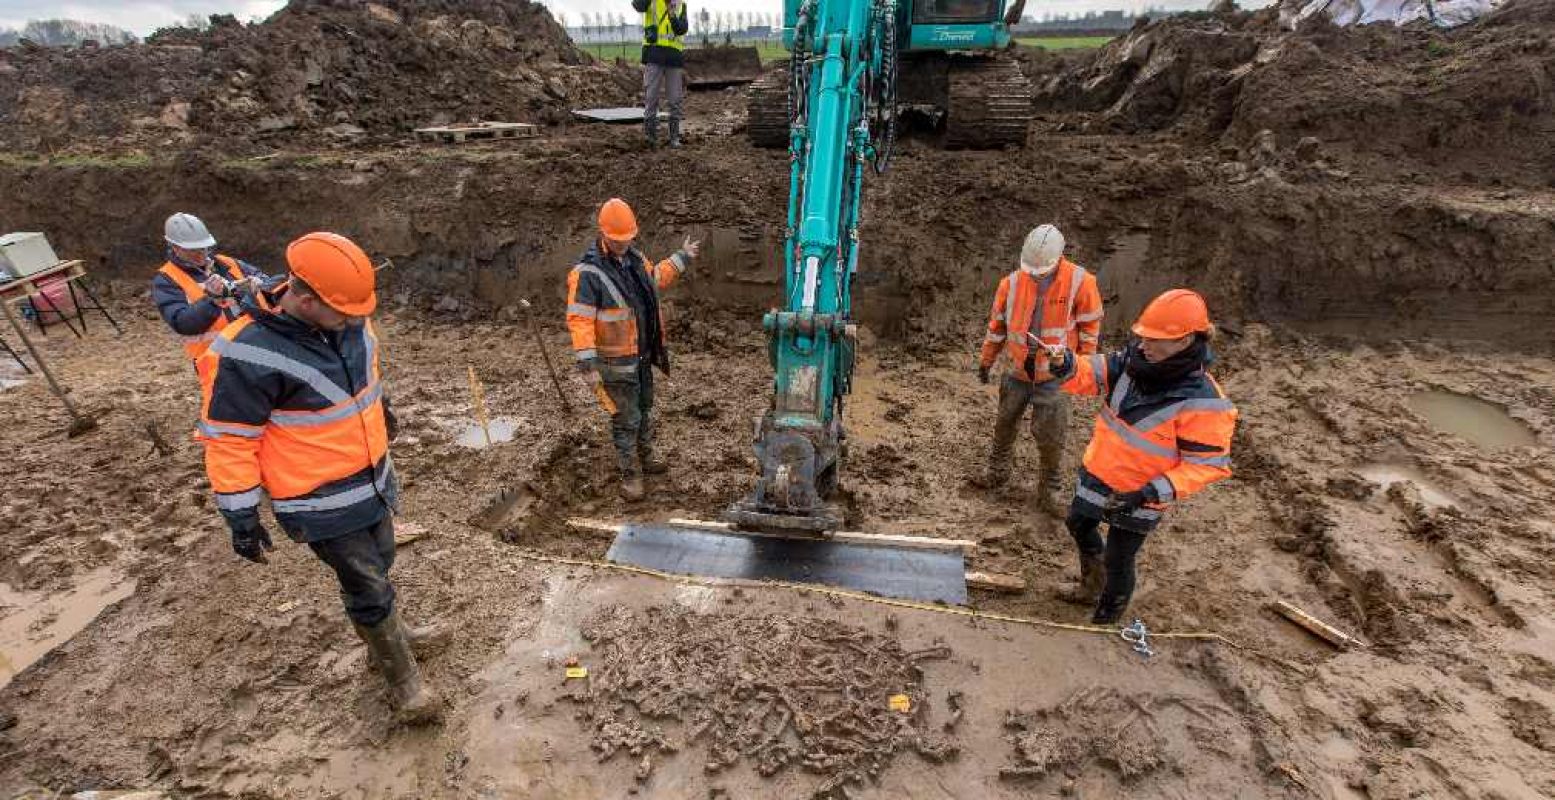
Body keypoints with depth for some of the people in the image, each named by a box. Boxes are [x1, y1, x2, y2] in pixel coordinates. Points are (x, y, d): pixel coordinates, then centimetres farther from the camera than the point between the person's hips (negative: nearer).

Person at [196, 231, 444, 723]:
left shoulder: (346, 320, -7)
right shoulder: (247, 354, -27)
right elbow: (228, 441, -19)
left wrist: (381, 411, 31)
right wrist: (242, 519, -13)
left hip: (373, 479, 7)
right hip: (321, 502, -6)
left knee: (378, 563, 24)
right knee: (368, 587, 5)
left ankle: (388, 635, 48)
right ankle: (403, 679, 24)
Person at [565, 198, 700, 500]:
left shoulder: (635, 258, 4)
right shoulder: (587, 273, -21)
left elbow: (655, 278, 26)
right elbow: (579, 321, -25)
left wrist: (681, 258, 29)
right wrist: (588, 364, -29)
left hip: (643, 355, 8)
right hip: (617, 362, -8)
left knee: (645, 410, 22)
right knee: (626, 419, 3)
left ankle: (644, 458, 42)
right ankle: (630, 474, 19)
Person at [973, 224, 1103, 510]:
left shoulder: (1080, 282, -14)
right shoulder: (1012, 282, -7)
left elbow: (1090, 326, -4)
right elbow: (997, 325, 5)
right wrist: (986, 361, 12)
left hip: (1055, 374, -3)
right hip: (1018, 370, 3)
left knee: (1051, 437, 1)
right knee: (1004, 424, 16)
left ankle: (1049, 486, 21)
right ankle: (999, 471, 36)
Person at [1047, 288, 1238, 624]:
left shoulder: (1202, 403, -27)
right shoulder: (1133, 363, -11)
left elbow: (1208, 464, -22)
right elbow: (1089, 374, -13)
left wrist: (1150, 493, -30)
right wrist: (1065, 364, -38)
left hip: (1138, 498, -6)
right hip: (1096, 475, 6)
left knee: (1118, 561, 13)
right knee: (1078, 524, 29)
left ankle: (1107, 617, 41)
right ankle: (1093, 572, 60)